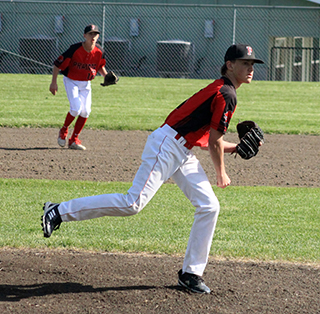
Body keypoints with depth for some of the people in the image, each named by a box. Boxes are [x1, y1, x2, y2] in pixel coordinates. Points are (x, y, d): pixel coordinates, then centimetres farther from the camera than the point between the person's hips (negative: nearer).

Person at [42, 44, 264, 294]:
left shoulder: (222, 91, 18)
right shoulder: (226, 95, -15)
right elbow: (215, 142, -13)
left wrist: (236, 148, 18)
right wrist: (221, 173, 2)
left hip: (183, 155, 10)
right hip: (166, 146, -10)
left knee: (209, 206, 4)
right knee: (133, 203, -15)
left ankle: (190, 273, 9)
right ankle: (59, 211, -9)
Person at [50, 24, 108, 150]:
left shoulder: (99, 51, -10)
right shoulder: (75, 49, -25)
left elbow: (100, 66, 12)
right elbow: (57, 64, -17)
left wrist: (106, 76, -6)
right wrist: (54, 82, -18)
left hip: (86, 84, 5)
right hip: (71, 81, -5)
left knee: (85, 111, -2)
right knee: (76, 108, -20)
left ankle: (74, 140, 13)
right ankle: (64, 131, 9)